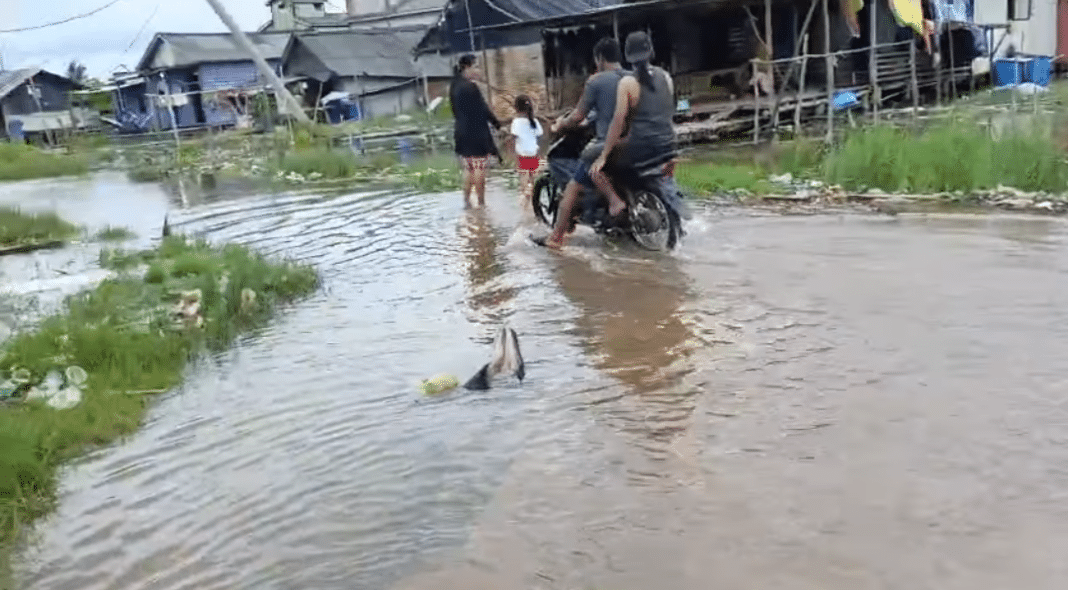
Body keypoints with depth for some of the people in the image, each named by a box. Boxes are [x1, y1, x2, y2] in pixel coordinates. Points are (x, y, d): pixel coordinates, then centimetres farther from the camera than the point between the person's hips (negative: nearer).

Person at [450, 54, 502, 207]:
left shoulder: (455, 86, 9)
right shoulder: (470, 87, -18)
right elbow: (483, 109, -15)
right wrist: (497, 123, -2)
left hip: (462, 132, 9)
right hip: (476, 134, -9)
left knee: (468, 168, 16)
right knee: (479, 168, 0)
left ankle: (466, 200, 20)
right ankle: (481, 202, 6)